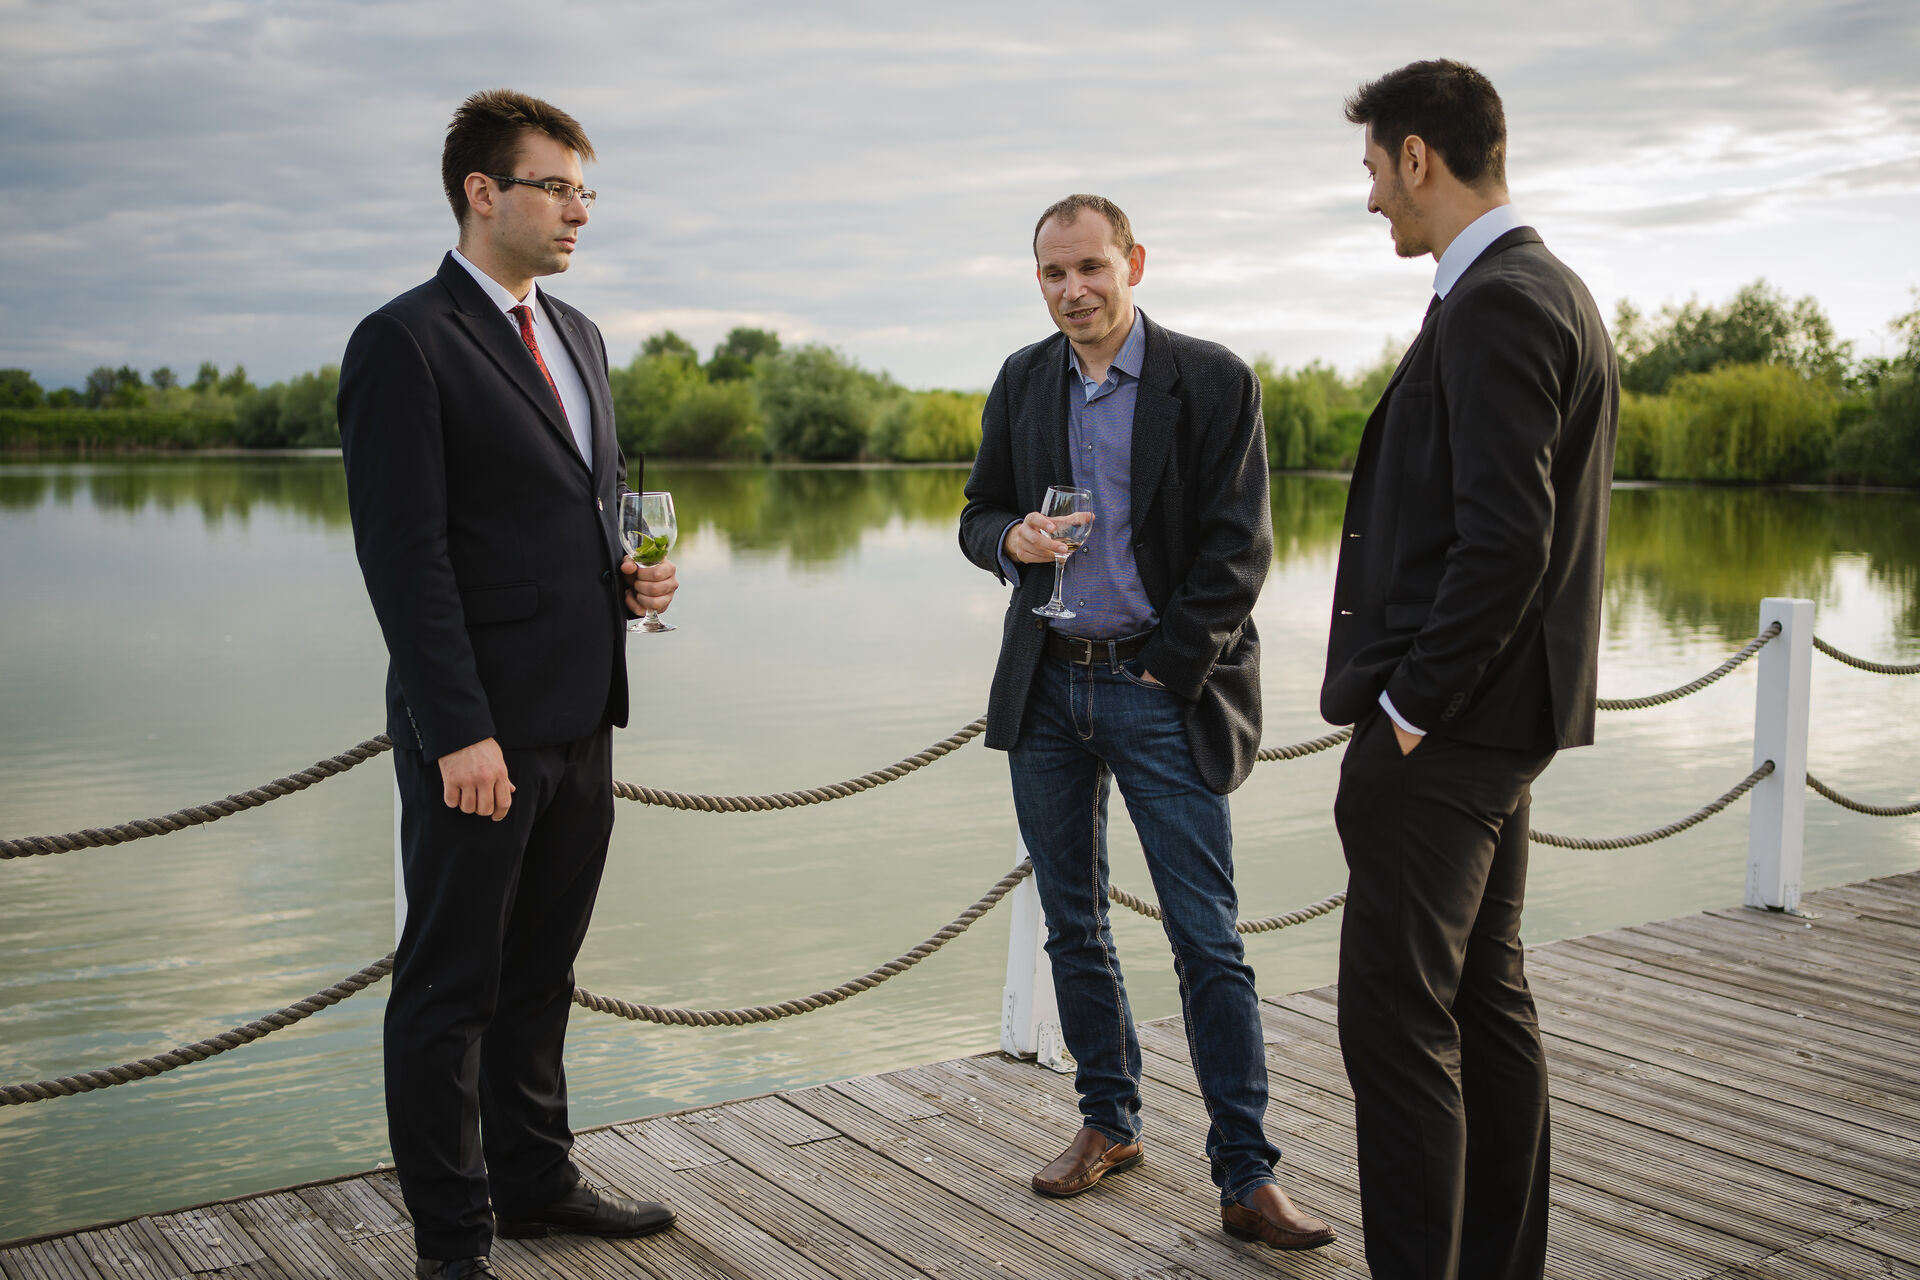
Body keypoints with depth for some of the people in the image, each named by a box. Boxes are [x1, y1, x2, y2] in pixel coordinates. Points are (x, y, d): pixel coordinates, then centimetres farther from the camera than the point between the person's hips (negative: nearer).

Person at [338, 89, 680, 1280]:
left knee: (541, 969, 18)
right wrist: (461, 731, -20)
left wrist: (633, 572, 4)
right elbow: (405, 554, -16)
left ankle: (537, 1177, 33)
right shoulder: (405, 343, -10)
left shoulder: (577, 334, 15)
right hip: (479, 728, -8)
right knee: (451, 984, 5)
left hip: (582, 716, 8)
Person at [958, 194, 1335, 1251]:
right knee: (1073, 925, 12)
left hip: (1161, 689, -4)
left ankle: (1246, 1178, 1)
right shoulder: (1022, 381, 9)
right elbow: (977, 516, 14)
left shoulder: (1213, 381, -4)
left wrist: (1170, 670, -11)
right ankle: (1108, 1122, 28)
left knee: (1208, 940, -5)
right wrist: (1012, 538, -10)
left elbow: (1238, 549, -6)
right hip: (1046, 688, 5)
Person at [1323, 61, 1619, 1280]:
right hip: (1499, 716, 11)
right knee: (1487, 996, 16)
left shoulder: (1495, 306, -16)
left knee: (1398, 1017, -6)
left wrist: (1408, 707, -16)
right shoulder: (1555, 291, 16)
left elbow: (1503, 540, -24)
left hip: (1445, 728, -11)